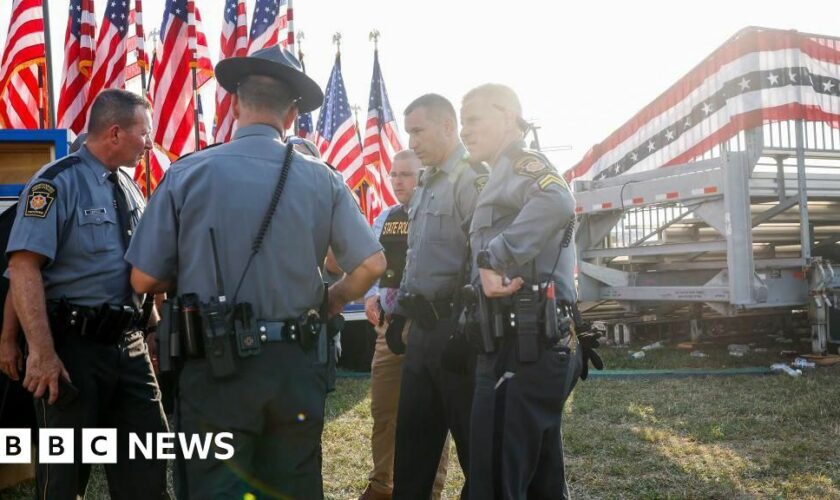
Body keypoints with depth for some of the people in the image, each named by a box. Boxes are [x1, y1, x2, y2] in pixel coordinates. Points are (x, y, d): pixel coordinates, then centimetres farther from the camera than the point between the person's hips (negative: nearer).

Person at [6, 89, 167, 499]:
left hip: (129, 343, 7)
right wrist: (43, 353, -25)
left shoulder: (129, 188, 12)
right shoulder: (57, 183, -12)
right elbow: (24, 267, -20)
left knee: (147, 466, 11)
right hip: (73, 344, -7)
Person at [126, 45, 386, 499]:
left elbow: (144, 280, -3)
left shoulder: (187, 175, -6)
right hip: (295, 365, 2)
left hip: (216, 365, -2)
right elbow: (371, 265, -2)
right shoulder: (321, 180, -3)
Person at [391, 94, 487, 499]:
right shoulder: (425, 186, 18)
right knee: (411, 440, 16)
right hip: (422, 327, 9)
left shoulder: (471, 179, -11)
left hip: (454, 326, -9)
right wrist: (399, 311, 21)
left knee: (473, 442, 4)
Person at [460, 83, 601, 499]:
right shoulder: (504, 176, 24)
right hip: (533, 342, 10)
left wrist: (493, 258, -27)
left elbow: (556, 203, -29)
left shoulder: (522, 164, -5)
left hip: (524, 345, -10)